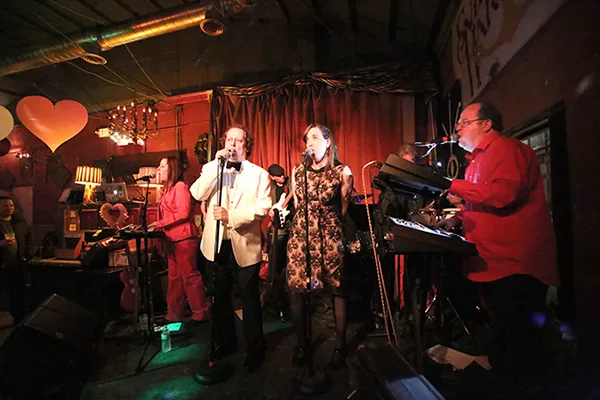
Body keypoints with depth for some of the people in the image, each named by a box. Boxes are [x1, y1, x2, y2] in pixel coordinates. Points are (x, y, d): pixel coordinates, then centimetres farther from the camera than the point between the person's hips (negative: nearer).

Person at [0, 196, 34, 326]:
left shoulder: (20, 221, 7)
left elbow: (29, 240, 14)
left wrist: (28, 255, 5)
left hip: (18, 265, 3)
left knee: (19, 294, 11)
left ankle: (19, 319, 26)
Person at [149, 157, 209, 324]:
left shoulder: (180, 186, -8)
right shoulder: (167, 189, 19)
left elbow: (183, 213, -18)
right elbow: (167, 214, 18)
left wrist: (160, 223, -16)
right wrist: (158, 226, 4)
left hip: (184, 238, -9)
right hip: (171, 239, 9)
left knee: (190, 276, -3)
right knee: (174, 277, 13)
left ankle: (201, 313, 8)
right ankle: (174, 313, 22)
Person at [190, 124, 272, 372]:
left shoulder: (259, 174, 0)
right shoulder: (212, 169, 7)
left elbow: (263, 207, -12)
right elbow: (197, 194, -10)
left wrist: (231, 216, -22)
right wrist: (216, 165, -15)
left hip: (245, 245, -3)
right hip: (217, 245, 3)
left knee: (250, 299, 8)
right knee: (220, 296, 18)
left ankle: (254, 350, 27)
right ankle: (225, 343, 39)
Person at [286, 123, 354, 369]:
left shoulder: (342, 172, 0)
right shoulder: (298, 171, 10)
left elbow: (343, 209, 7)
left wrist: (325, 223, 8)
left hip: (330, 237, -3)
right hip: (300, 235, 3)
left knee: (337, 290, 2)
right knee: (295, 290, 0)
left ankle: (340, 346, 17)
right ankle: (301, 344, 18)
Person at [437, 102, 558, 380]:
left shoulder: (505, 148, -8)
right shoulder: (480, 159, 22)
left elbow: (504, 194, -25)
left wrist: (452, 186, -17)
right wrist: (458, 218, 11)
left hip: (515, 264, -10)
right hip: (492, 263, 10)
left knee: (519, 345, -3)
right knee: (502, 338, 18)